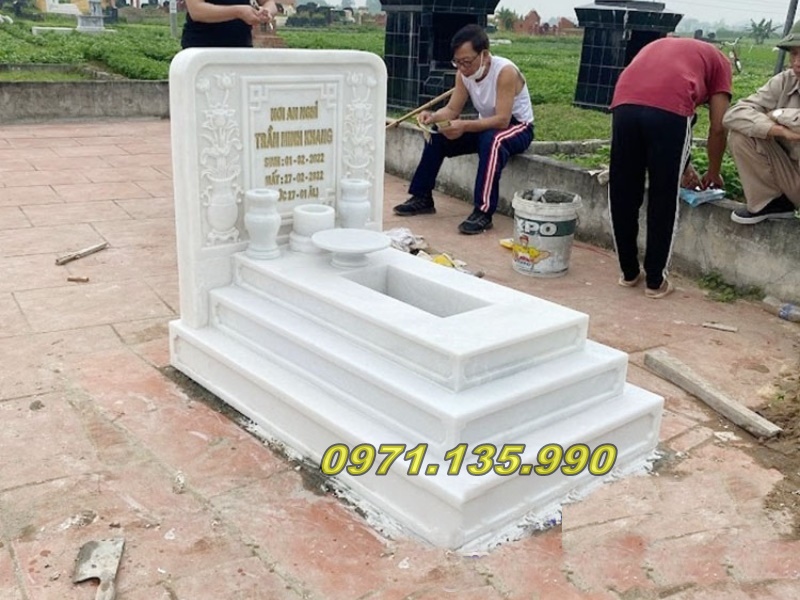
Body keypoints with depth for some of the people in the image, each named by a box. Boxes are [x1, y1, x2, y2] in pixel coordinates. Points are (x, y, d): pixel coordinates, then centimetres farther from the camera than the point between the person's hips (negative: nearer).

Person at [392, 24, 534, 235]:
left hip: (517, 126, -7)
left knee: (492, 141, -39)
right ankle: (422, 198, 4)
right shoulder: (464, 73, -8)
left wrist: (465, 126, -45)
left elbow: (502, 120, -35)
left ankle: (483, 212, -38)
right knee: (438, 136, -5)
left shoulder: (505, 72, -28)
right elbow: (452, 110, -5)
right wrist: (434, 117, -27)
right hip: (487, 125, 7)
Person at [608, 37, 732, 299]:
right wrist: (713, 174, 36)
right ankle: (655, 281, 18)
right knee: (663, 200, 9)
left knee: (623, 195, 15)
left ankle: (629, 272, 27)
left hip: (624, 104, 4)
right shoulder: (719, 61, 28)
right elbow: (718, 128, 20)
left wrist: (684, 167, 48)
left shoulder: (659, 46, 42)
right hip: (668, 108, -4)